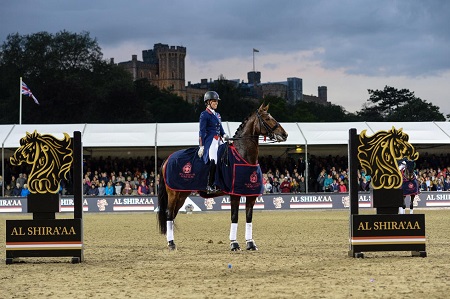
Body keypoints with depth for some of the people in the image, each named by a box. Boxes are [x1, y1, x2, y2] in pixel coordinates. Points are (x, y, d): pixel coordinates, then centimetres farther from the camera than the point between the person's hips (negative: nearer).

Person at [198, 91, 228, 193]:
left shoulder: (217, 115, 21)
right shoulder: (205, 115, -3)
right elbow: (202, 131, -7)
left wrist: (224, 135, 2)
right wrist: (201, 146, -12)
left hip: (218, 141, 9)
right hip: (210, 141, -9)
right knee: (214, 160, -27)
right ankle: (210, 185, -25)